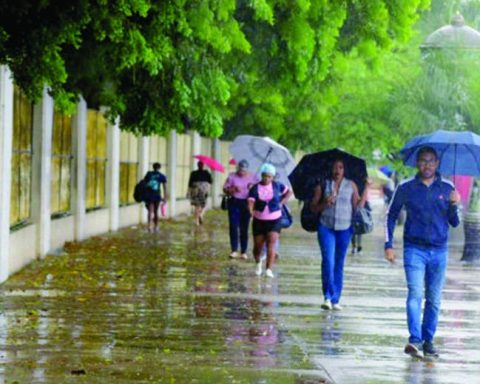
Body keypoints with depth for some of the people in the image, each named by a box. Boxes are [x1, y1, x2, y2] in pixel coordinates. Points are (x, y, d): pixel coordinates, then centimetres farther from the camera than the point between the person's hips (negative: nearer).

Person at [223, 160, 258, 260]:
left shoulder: (253, 177, 6)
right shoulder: (232, 176, 3)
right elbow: (225, 189, 1)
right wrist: (233, 190, -18)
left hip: (246, 204, 1)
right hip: (234, 203, 0)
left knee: (244, 228, 1)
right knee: (233, 226, -8)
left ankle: (244, 252, 7)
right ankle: (234, 250, -4)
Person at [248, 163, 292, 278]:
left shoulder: (277, 186, -1)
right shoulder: (255, 188, -6)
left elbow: (289, 192, 14)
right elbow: (251, 202, -17)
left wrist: (281, 203, 1)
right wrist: (251, 210, -39)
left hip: (274, 221, -1)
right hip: (259, 220, 1)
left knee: (271, 244, -17)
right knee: (258, 246, 8)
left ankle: (269, 270, -20)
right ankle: (258, 263, 40)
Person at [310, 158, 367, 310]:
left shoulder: (351, 185, 7)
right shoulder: (323, 185, 5)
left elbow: (358, 206, 3)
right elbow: (313, 207, 8)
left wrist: (366, 189, -2)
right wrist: (325, 204, -11)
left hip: (344, 229, 1)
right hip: (326, 227, -1)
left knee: (339, 264, 6)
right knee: (328, 261, -15)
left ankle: (335, 300, 10)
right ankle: (327, 297, -14)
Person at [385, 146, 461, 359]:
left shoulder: (447, 188, 6)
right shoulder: (406, 188, 3)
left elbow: (454, 223, 9)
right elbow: (391, 215, 10)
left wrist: (454, 206, -12)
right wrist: (389, 245, 3)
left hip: (438, 251, 2)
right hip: (414, 249, -2)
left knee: (434, 299, 6)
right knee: (415, 294, -16)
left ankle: (428, 341, 16)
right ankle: (415, 340, -24)